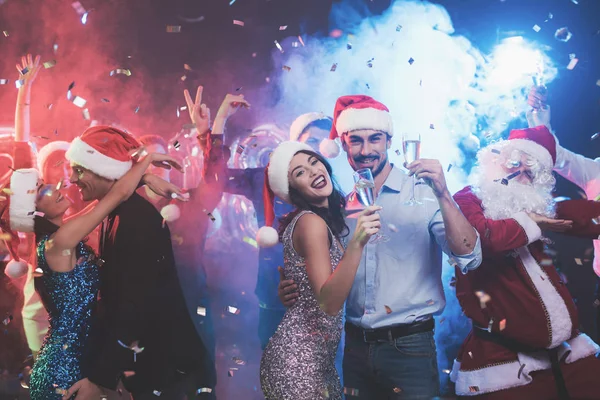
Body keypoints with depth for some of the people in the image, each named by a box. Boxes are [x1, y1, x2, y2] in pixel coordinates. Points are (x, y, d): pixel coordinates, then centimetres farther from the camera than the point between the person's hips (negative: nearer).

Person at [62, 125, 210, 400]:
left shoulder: (137, 217, -22)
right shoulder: (116, 212, 5)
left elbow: (135, 305, -25)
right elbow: (115, 294, 9)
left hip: (164, 361, -8)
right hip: (142, 359, 8)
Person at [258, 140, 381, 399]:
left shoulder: (323, 218, 10)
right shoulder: (311, 222, -17)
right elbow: (330, 304, -28)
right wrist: (357, 243, -35)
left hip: (314, 358, 9)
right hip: (299, 363, -9)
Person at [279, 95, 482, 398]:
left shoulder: (423, 192, -9)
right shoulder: (343, 206, 4)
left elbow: (469, 259, -18)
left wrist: (443, 196, -28)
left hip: (409, 347, -4)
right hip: (356, 347, 4)